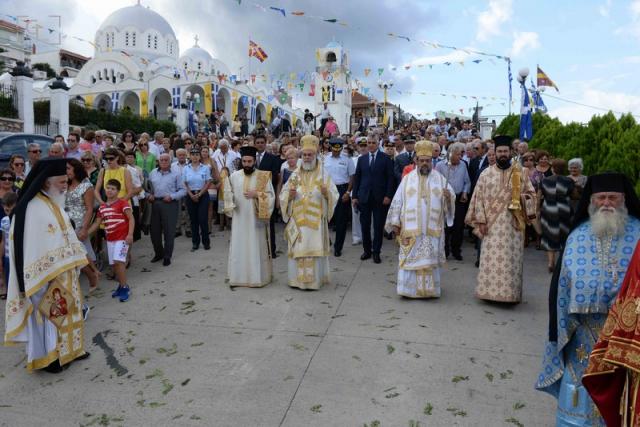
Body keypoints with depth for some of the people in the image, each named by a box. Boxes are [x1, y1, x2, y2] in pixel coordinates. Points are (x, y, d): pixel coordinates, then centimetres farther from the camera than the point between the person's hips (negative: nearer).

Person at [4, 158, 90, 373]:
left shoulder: (55, 204, 6)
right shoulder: (32, 209, -20)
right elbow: (30, 247, -21)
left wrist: (77, 262, 13)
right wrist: (45, 279, -21)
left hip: (64, 271, 8)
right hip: (47, 275, -8)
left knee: (66, 312, 18)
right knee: (47, 313, 6)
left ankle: (67, 348, 32)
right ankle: (47, 356, 21)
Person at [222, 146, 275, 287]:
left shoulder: (263, 176, -3)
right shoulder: (234, 176, 4)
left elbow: (271, 196, -5)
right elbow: (229, 194, 10)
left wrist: (256, 194, -16)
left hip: (256, 219, -2)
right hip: (239, 219, 2)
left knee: (256, 248, 4)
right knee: (239, 248, 6)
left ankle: (258, 277, 14)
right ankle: (238, 277, 16)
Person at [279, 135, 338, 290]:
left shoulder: (323, 174, 1)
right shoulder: (295, 175, 7)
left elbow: (334, 195, -3)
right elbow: (283, 195, 7)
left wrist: (326, 193, -24)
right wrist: (290, 195, -15)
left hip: (316, 221, -2)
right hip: (298, 220, 2)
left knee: (314, 249, 1)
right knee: (298, 249, 4)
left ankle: (314, 280, 11)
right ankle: (297, 279, 16)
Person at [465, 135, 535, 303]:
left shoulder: (520, 173, 5)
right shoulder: (486, 173, 4)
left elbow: (531, 193, 11)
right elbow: (479, 198, 2)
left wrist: (522, 197, -12)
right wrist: (481, 220, -6)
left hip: (512, 224, 0)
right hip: (492, 224, 0)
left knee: (511, 260, 1)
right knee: (491, 260, 0)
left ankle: (510, 293, 10)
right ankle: (490, 291, 10)